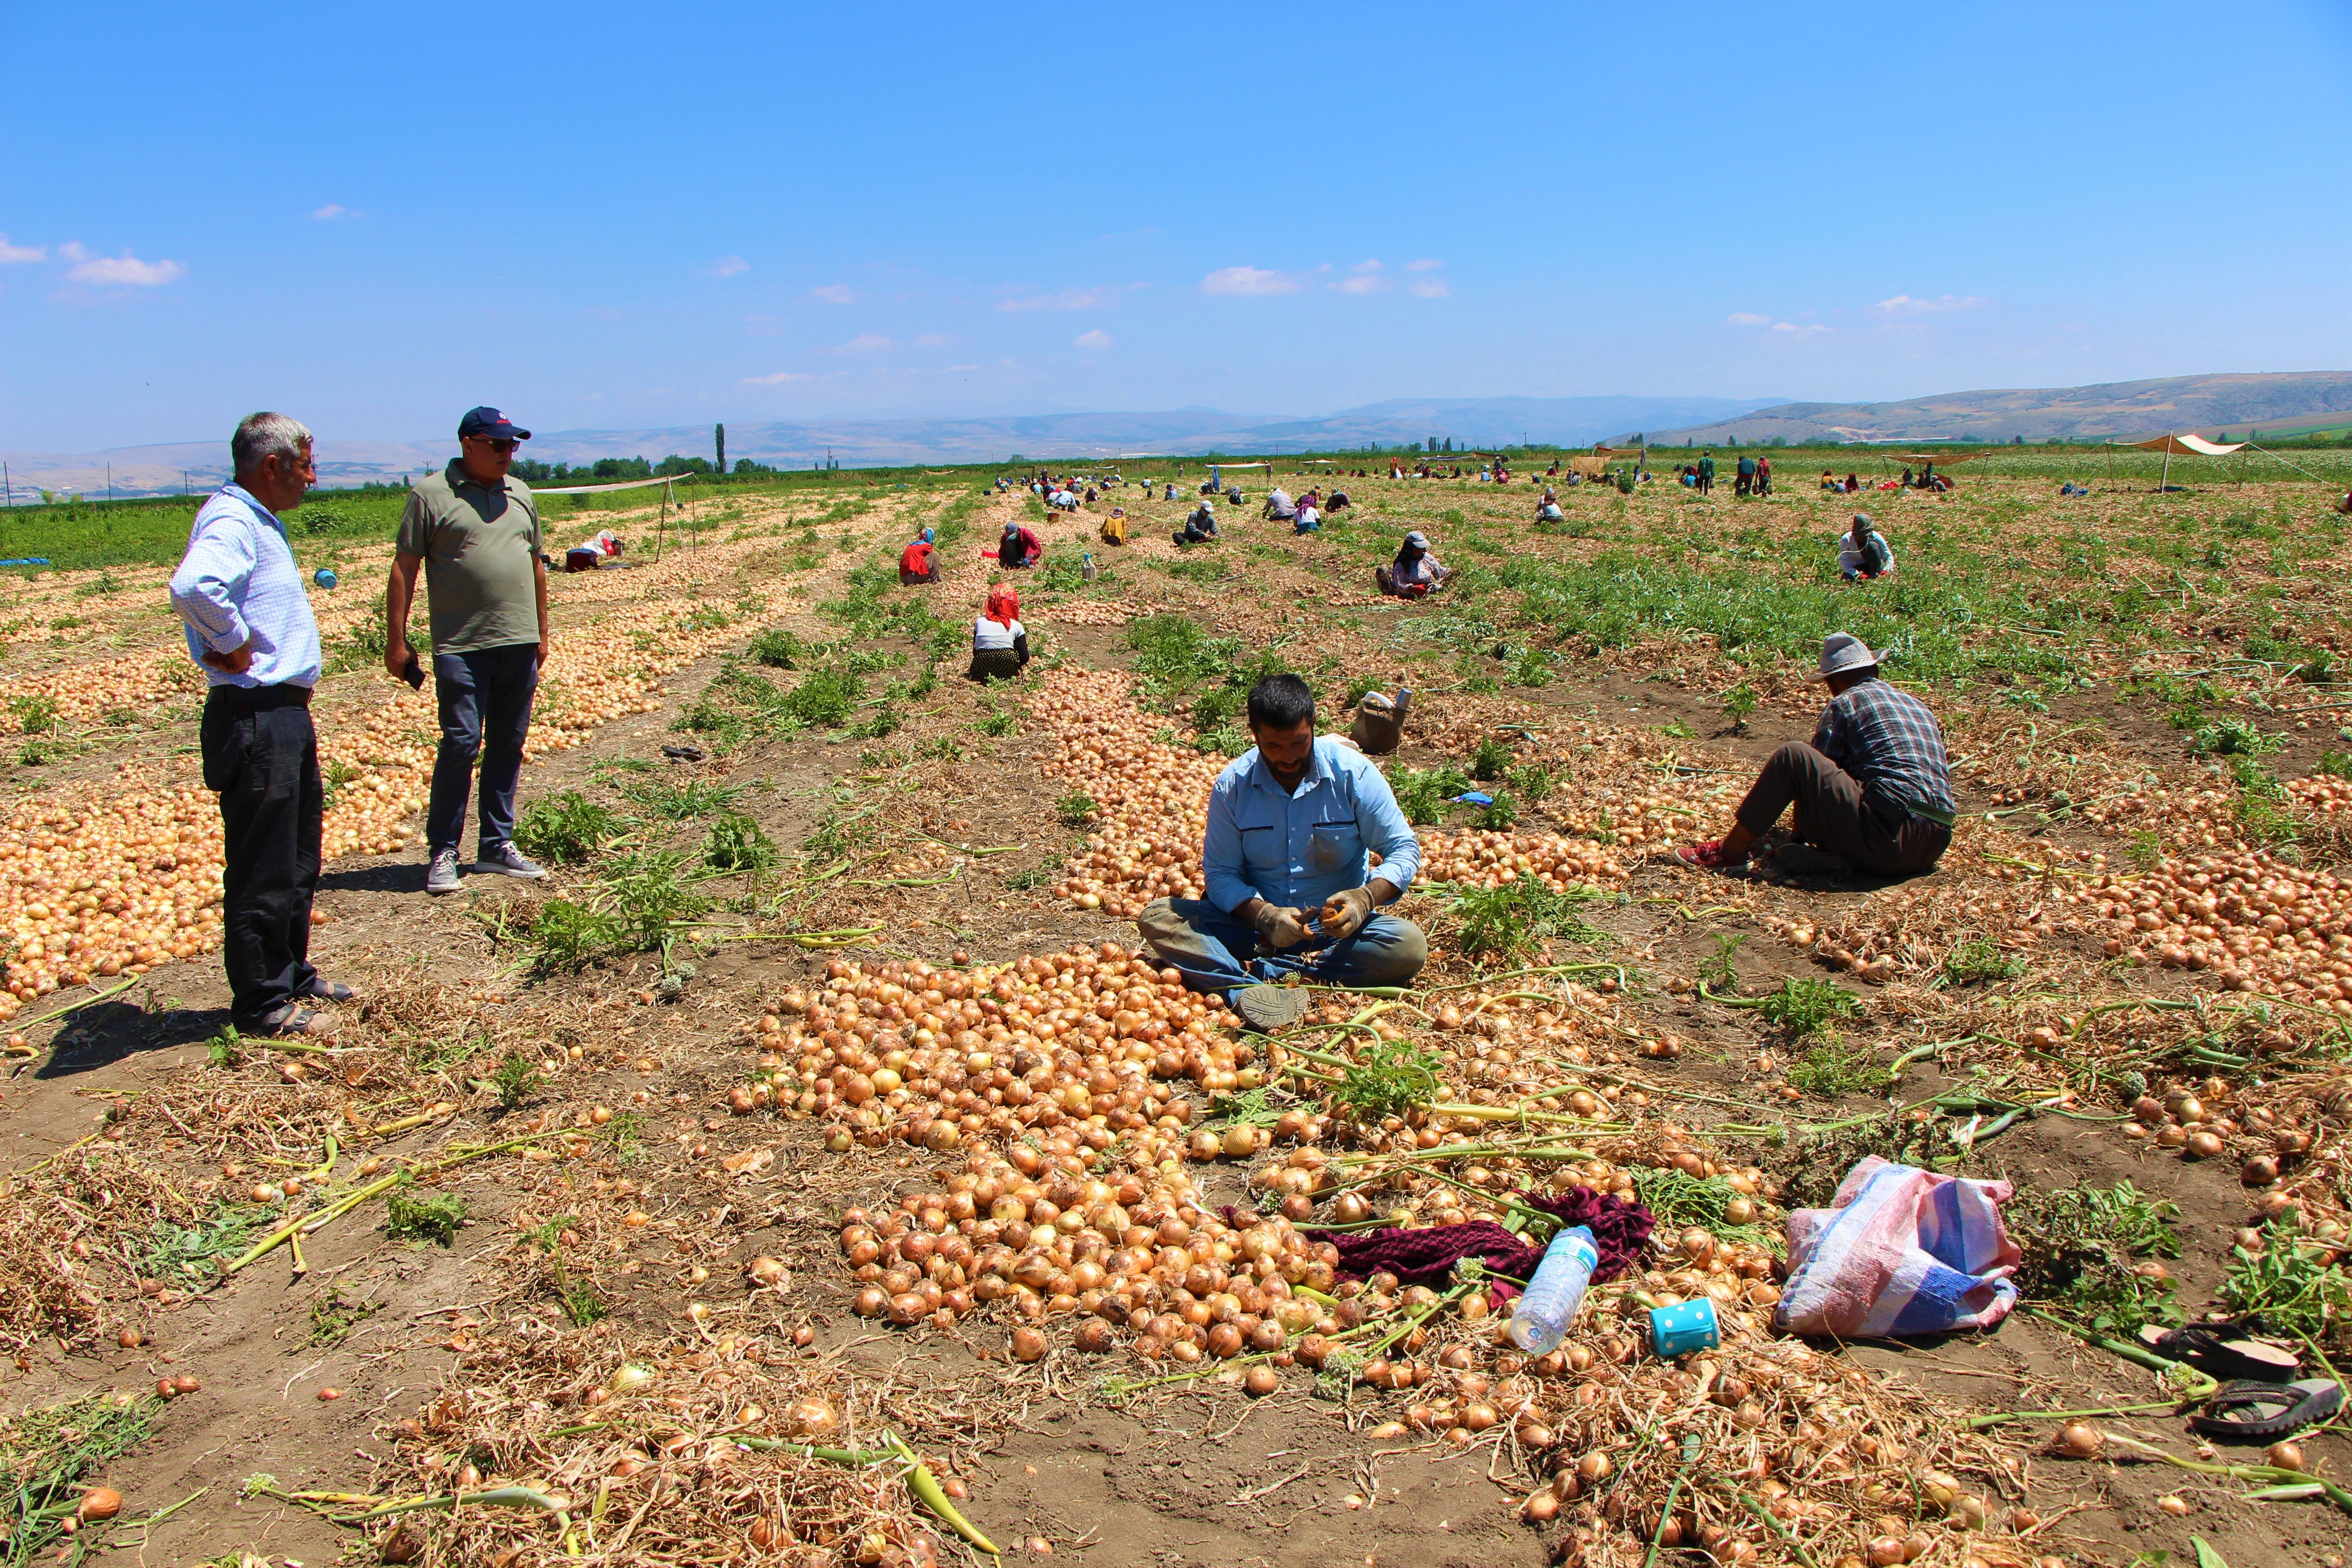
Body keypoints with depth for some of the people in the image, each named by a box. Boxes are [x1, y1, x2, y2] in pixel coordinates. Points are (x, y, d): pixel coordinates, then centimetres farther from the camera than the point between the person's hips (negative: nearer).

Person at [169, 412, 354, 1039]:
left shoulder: (257, 521, 16)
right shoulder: (230, 522, -17)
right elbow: (192, 587, -38)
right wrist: (232, 645, -23)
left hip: (284, 715, 11)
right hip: (255, 721, -11)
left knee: (298, 860, 20)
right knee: (263, 870, -2)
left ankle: (292, 976, 34)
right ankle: (261, 1005, 8)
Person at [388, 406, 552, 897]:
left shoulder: (520, 495, 15)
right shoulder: (431, 494, -2)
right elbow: (404, 569, -2)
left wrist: (542, 631, 20)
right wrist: (397, 640, -5)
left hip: (519, 645, 6)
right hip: (462, 647, -5)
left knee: (508, 746, 9)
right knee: (462, 744, -7)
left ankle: (497, 846, 19)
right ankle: (443, 853, 3)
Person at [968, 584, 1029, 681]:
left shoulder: (980, 622, 8)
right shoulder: (1016, 626, 3)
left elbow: (975, 652, 14)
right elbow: (1024, 657, 2)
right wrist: (1013, 667, 22)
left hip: (981, 673, 2)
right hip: (1007, 673, -2)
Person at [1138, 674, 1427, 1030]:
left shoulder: (1353, 773, -9)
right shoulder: (1232, 785, -6)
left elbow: (1403, 849, -4)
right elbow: (1220, 873, -3)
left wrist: (1367, 897, -25)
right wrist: (1264, 915, -23)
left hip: (1336, 927, 0)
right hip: (1256, 924, 1)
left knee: (1410, 945, -30)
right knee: (1157, 918, -20)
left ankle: (1251, 974, -30)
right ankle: (1253, 993, -45)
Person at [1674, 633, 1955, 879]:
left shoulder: (1845, 702, 6)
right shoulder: (1917, 705, 26)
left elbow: (1815, 773, 8)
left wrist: (1797, 835, 25)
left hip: (1889, 838, -7)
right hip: (1935, 846, 7)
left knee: (1792, 756, -1)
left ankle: (1731, 851, 3)